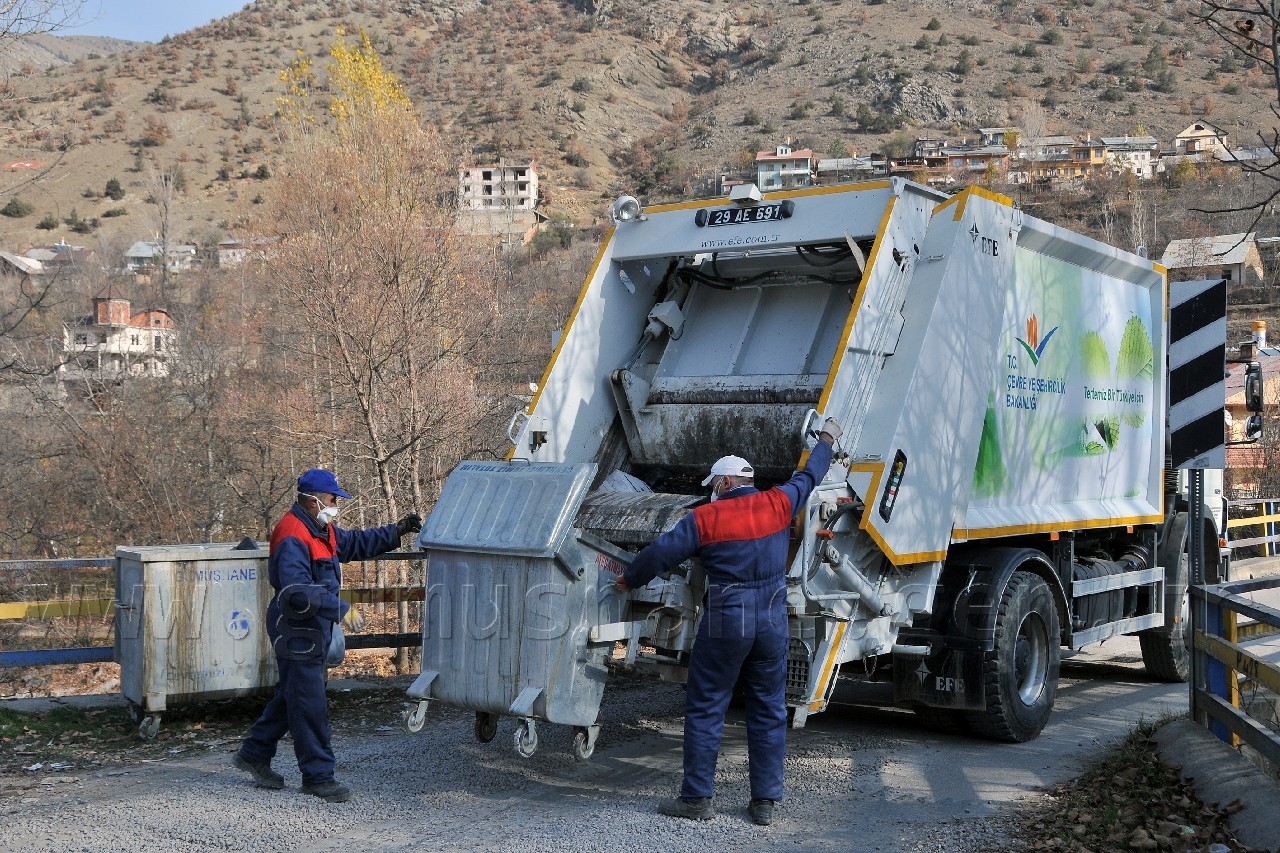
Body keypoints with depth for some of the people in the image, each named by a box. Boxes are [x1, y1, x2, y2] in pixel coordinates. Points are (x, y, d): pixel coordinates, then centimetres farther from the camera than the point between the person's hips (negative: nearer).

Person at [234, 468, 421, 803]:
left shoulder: (320, 530, 11)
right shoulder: (292, 538, -22)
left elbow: (354, 543, 23)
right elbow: (298, 592, -32)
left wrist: (396, 532, 14)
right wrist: (341, 609, -32)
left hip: (313, 631, 10)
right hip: (297, 633, -10)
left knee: (290, 696, 20)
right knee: (310, 705, -3)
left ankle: (254, 753, 33)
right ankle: (317, 776, 6)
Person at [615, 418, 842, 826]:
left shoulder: (704, 518, -5)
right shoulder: (778, 504, 3)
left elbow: (660, 553, -5)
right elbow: (809, 475, 20)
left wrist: (629, 579, 13)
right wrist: (826, 440, 38)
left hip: (725, 621, -4)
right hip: (773, 621, 4)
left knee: (704, 710, 7)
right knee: (769, 712, 12)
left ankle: (697, 798, 10)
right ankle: (765, 802, 15)